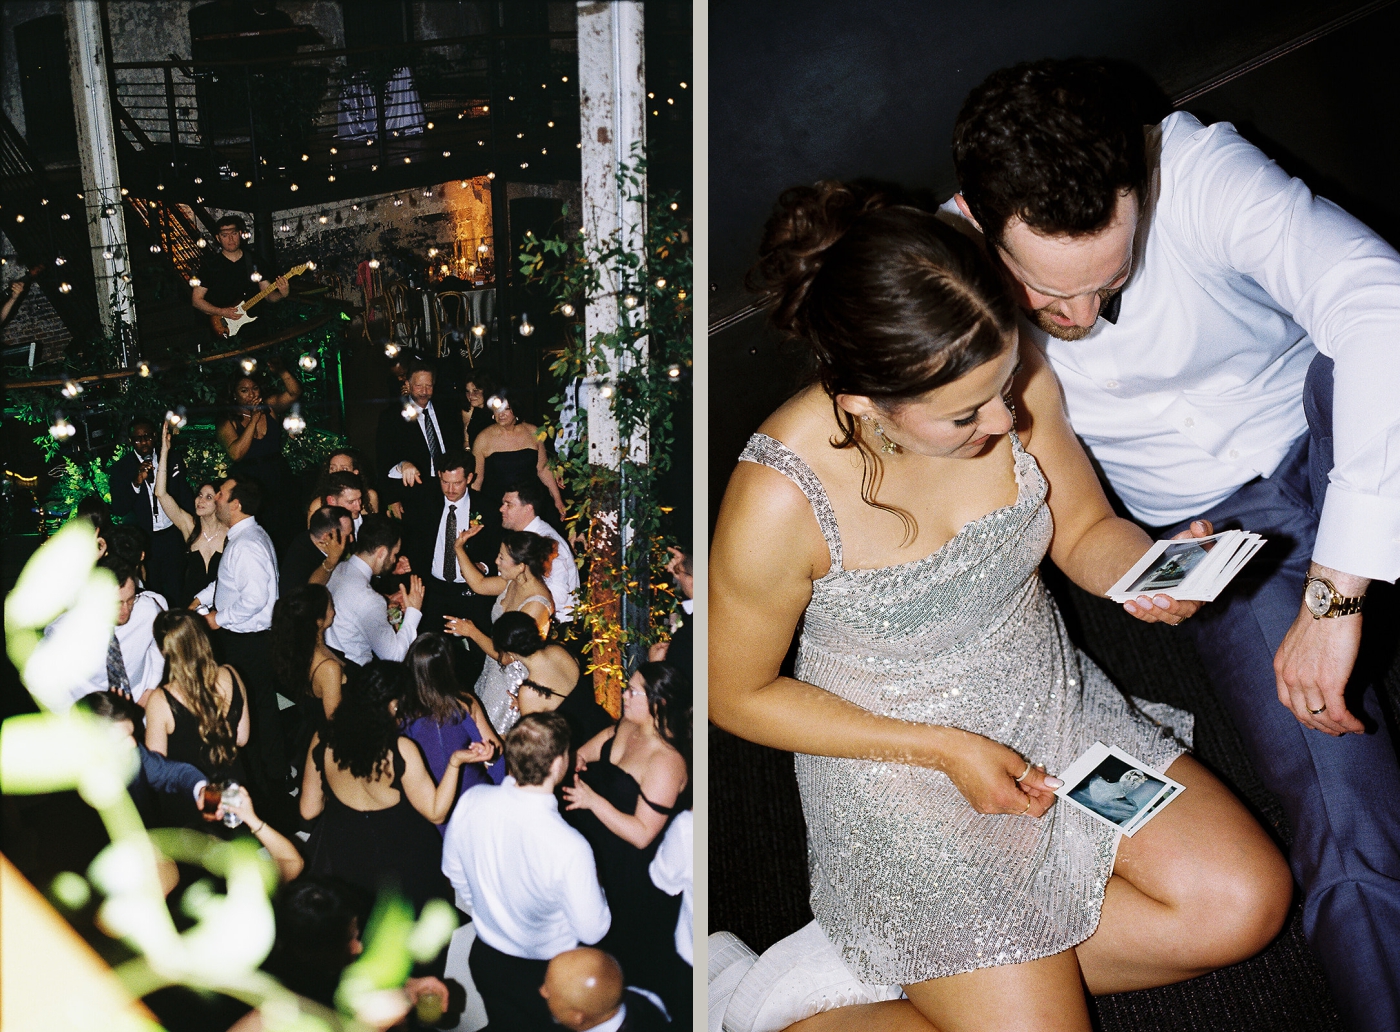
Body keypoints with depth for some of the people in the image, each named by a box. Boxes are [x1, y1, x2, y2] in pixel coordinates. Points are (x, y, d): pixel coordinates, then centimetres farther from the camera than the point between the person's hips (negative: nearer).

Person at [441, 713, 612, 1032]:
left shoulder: (470, 802, -22)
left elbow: (453, 871, -1)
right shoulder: (570, 848, -36)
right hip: (545, 975, -4)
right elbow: (592, 931, -21)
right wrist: (594, 884, -1)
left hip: (485, 959, 4)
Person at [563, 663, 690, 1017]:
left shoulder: (666, 761, -29)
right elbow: (580, 757, 7)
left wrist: (593, 800, -31)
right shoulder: (622, 730, -4)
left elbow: (642, 834, -29)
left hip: (633, 875, -8)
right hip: (597, 856, 8)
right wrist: (573, 762, -16)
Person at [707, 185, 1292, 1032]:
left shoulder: (1014, 382, -16)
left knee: (1247, 902, -3)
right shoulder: (780, 501, -30)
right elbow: (737, 694, -14)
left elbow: (1085, 530, 3)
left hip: (1055, 705, 6)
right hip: (901, 769, -6)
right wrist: (945, 751, -17)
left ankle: (893, 958, 1)